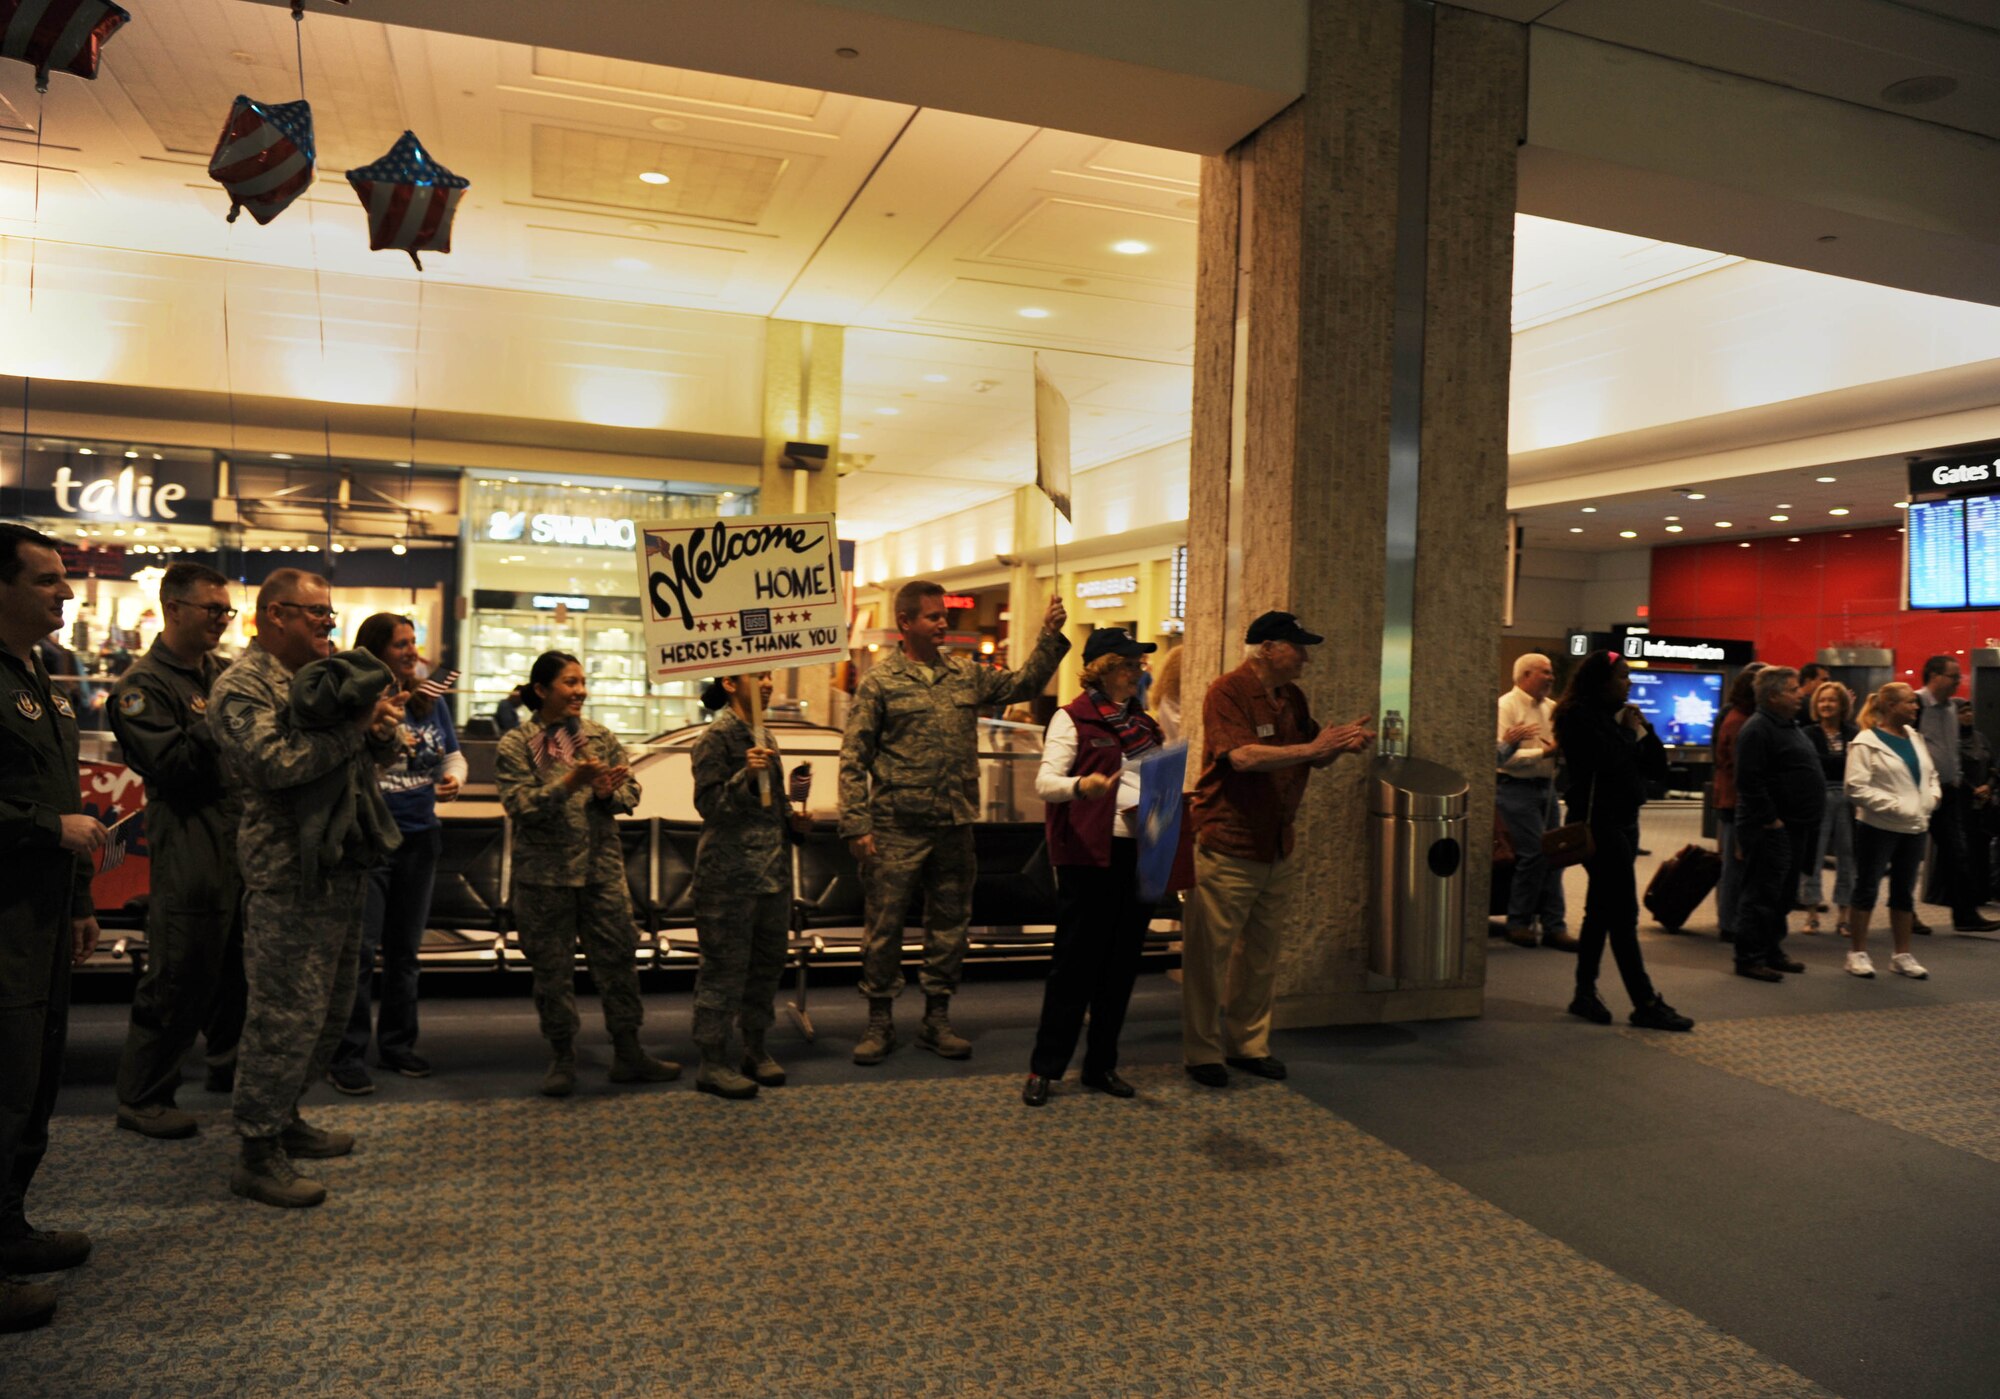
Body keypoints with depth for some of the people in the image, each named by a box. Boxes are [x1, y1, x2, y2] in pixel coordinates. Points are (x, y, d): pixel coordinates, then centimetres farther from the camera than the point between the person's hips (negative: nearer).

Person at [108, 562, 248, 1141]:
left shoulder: (222, 674, 14)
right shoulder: (143, 686, -9)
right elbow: (172, 769, -17)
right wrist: (214, 720, -24)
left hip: (243, 841, 8)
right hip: (191, 852, -7)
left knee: (241, 967, 16)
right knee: (179, 978, -1)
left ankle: (230, 1066, 33)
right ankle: (141, 1097, 13)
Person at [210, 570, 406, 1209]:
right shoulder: (243, 686, -9)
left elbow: (371, 756, 21)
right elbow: (272, 762, -25)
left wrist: (381, 729, -1)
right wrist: (352, 727, -19)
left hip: (342, 868, 9)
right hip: (291, 875, -9)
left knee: (331, 1009, 18)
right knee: (287, 1014, -4)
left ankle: (283, 1116, 33)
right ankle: (258, 1153, 8)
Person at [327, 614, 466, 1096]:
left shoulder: (431, 703, 6)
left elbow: (453, 756, 14)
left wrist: (454, 779, -7)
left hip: (419, 838, 6)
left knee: (404, 948, 14)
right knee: (359, 950, -5)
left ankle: (398, 1044, 26)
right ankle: (348, 1057, 5)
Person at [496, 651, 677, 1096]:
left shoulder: (600, 736, 6)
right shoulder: (515, 745, -3)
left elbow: (631, 792, 5)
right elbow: (521, 806, -14)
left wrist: (608, 793, -17)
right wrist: (572, 782, -24)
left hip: (603, 869, 3)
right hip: (545, 875, -2)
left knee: (617, 960, 6)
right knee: (553, 970, 7)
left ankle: (628, 1053, 17)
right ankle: (562, 1059, 20)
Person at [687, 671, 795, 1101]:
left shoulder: (766, 738, 15)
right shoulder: (716, 738, -10)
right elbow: (708, 804, -15)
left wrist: (794, 816, 11)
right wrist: (745, 775, -27)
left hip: (773, 873, 8)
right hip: (729, 875, -8)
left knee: (767, 964, 13)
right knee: (725, 968, -2)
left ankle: (756, 1050, 27)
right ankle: (712, 1063, 7)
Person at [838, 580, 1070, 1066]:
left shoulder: (967, 675, 11)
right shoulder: (880, 681, -3)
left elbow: (1024, 684, 13)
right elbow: (853, 758, -5)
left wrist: (1050, 638, -1)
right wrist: (857, 824, -12)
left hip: (954, 827, 5)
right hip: (896, 829, -4)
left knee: (949, 925, 11)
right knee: (884, 926, 2)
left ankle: (937, 1020, 25)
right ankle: (880, 1022, 16)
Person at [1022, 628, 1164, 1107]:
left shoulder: (1145, 722, 15)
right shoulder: (1071, 719, -4)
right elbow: (1045, 781, -15)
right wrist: (1083, 785, -35)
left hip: (1139, 851, 6)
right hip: (1088, 853, -6)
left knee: (1122, 961, 10)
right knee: (1076, 960, -1)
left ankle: (1102, 1065, 22)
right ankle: (1045, 1067, 11)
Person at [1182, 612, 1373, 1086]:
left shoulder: (1293, 698, 11)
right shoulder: (1227, 693, -13)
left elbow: (1314, 756, 18)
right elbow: (1243, 756, -26)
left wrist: (1341, 743, -4)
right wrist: (1312, 748, -24)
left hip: (1278, 850, 8)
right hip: (1227, 847, -8)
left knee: (1261, 955, 15)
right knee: (1210, 954, 2)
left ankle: (1248, 1044, 28)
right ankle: (1202, 1053, 13)